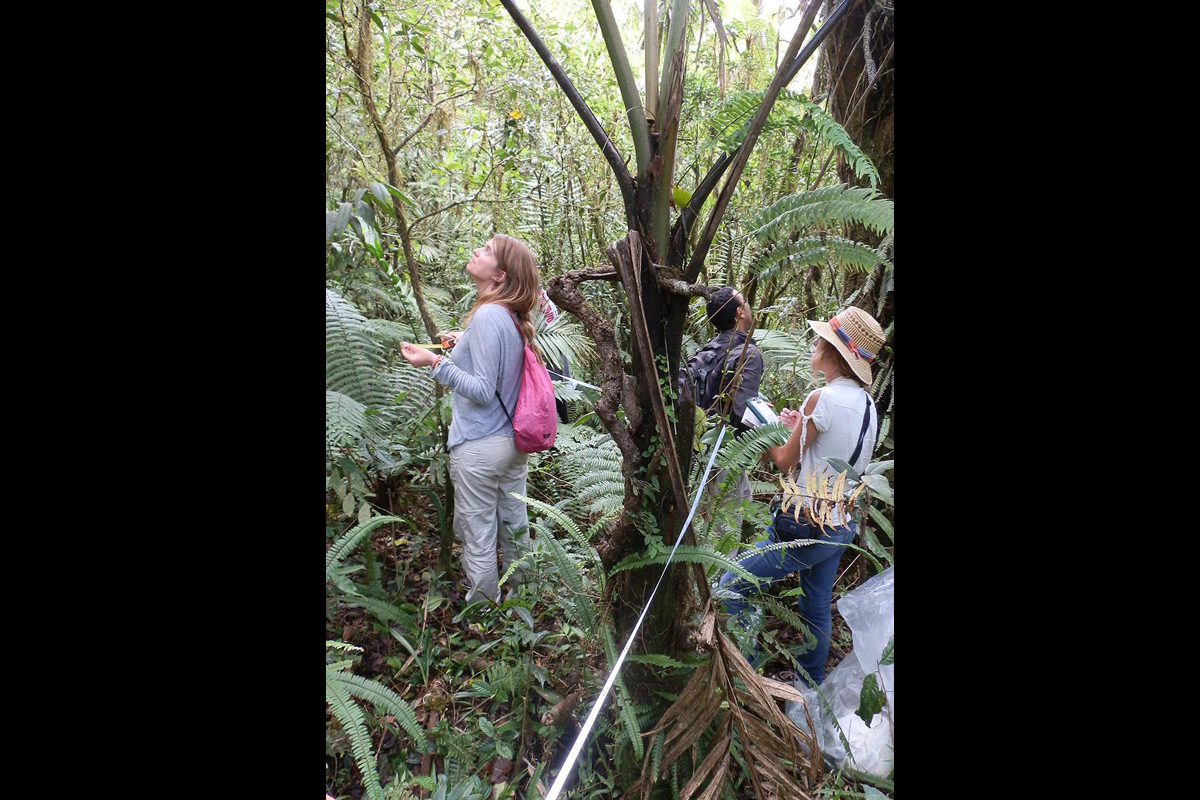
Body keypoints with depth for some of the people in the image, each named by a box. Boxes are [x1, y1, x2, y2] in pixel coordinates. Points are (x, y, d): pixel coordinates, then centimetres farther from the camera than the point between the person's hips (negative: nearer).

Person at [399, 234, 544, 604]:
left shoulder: (487, 316, -21)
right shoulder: (514, 318, 4)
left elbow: (483, 391, -22)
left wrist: (436, 364, -26)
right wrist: (466, 344, 19)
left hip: (479, 447, -9)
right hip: (514, 440, 9)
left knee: (478, 538, 9)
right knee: (515, 526, 21)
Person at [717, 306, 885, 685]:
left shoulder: (822, 398, -21)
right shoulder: (867, 403, 3)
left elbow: (785, 461, -9)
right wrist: (802, 428, 10)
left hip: (807, 526, -8)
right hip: (842, 524, 9)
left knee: (730, 587, 3)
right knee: (817, 608, 22)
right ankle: (812, 686, 37)